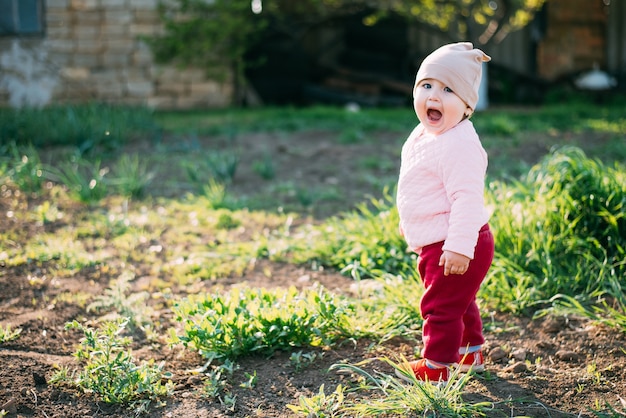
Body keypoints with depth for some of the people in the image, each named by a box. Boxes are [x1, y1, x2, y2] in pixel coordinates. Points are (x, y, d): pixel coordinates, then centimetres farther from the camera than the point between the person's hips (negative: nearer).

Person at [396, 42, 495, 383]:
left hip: (454, 247, -11)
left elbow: (467, 198, -29)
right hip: (432, 243, 11)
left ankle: (435, 367, 18)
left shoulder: (460, 144, -25)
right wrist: (410, 224, 28)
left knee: (440, 304, 1)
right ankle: (471, 354, 45)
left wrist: (459, 246, -31)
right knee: (458, 302, 26)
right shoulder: (423, 135, 7)